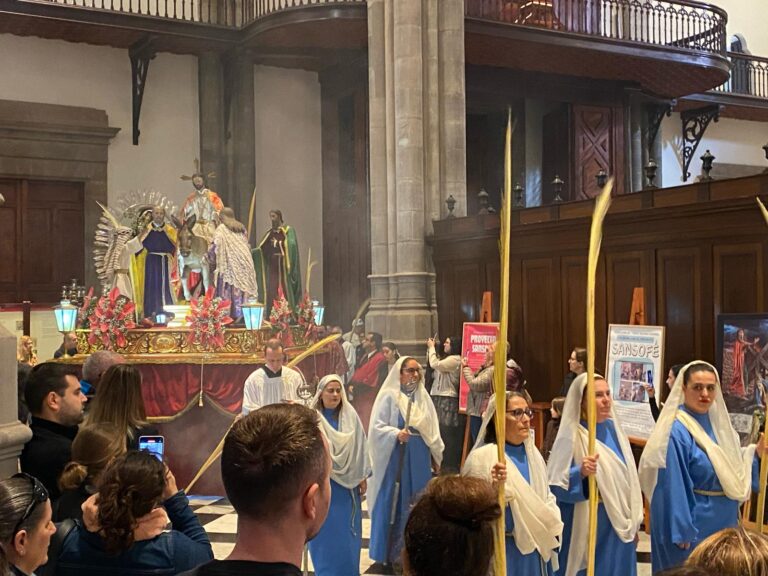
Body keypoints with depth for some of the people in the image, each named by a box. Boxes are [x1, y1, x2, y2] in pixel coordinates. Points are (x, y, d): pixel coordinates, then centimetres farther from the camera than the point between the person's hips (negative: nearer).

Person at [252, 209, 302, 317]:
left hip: (284, 267, -4)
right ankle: (267, 317, 0)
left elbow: (292, 244, -17)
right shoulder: (269, 233, 12)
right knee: (270, 292, -1)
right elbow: (261, 248, 11)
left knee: (287, 291, -1)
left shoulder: (288, 230, -3)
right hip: (272, 266, 4)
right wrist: (250, 251, -4)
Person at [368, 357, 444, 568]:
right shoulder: (389, 396, -7)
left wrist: (436, 457, 14)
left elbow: (431, 431, 15)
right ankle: (391, 552, 8)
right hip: (396, 458, -5)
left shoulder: (423, 397, 11)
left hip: (420, 460, 6)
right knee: (395, 504, -1)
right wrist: (396, 434, -27)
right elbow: (377, 427, -12)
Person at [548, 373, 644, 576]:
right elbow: (555, 486, -17)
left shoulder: (613, 428, 4)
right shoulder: (571, 436, -15)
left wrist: (633, 522, 14)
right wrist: (580, 473, -33)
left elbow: (627, 477, 12)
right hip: (588, 528, -6)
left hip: (620, 524, 6)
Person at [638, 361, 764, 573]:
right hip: (694, 522, -8)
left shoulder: (717, 422, 4)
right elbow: (673, 487, -21)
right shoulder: (676, 432, -20)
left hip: (723, 520, 8)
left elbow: (729, 468, 14)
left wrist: (756, 452, -1)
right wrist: (681, 532, -20)